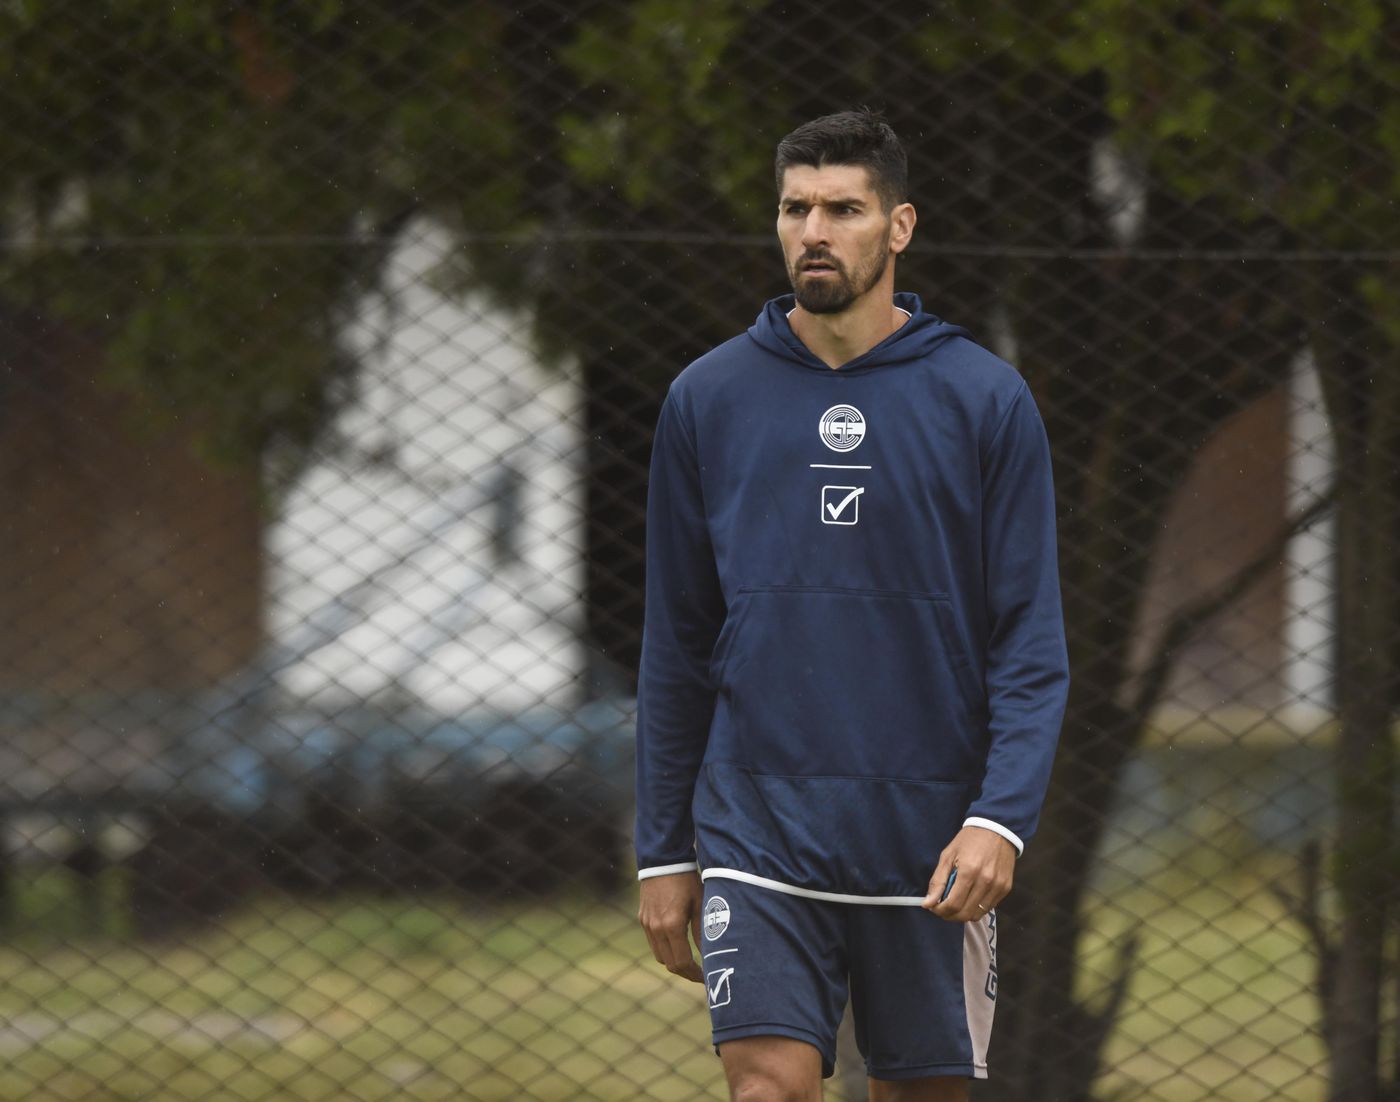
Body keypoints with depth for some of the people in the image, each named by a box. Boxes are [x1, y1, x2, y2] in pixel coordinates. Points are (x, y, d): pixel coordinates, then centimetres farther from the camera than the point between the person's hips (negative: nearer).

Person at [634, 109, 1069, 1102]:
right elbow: (677, 647, 11)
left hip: (930, 843, 0)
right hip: (756, 826, 0)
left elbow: (1032, 645, -2)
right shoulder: (708, 399, 5)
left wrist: (1001, 817, -15)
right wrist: (665, 850, 8)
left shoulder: (986, 400, 0)